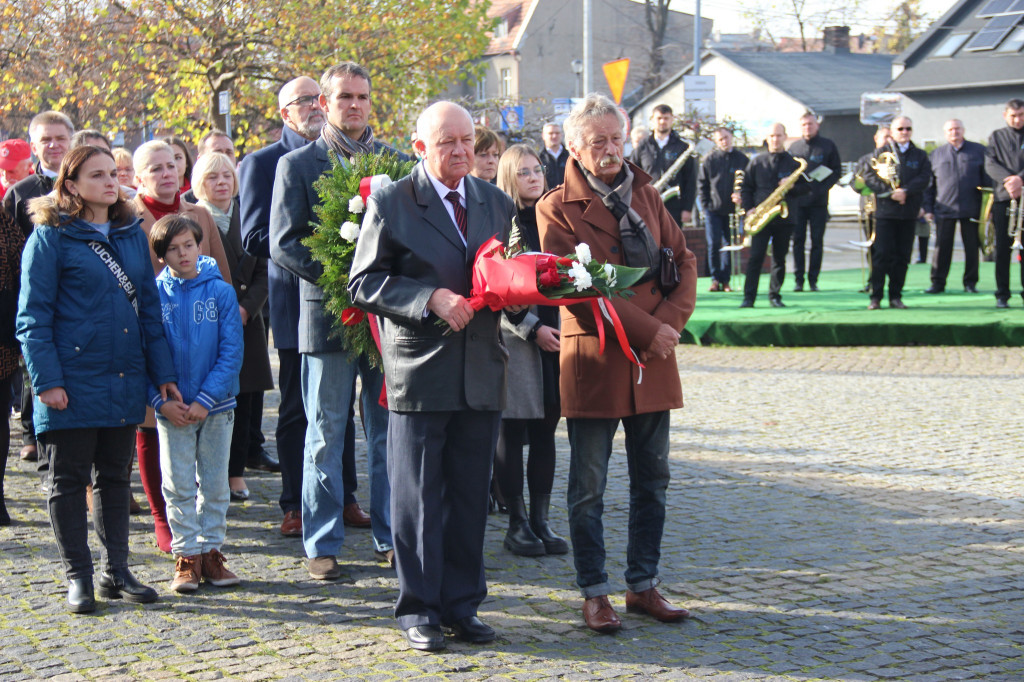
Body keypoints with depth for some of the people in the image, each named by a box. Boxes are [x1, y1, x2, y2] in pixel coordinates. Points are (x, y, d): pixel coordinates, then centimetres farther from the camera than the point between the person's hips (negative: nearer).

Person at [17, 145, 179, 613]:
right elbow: (33, 316, -8)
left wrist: (163, 373, 8)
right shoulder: (51, 237, -5)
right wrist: (46, 379, -16)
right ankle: (78, 578, 12)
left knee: (116, 477, 12)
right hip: (73, 378, -5)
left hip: (124, 380, 5)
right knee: (69, 480, 3)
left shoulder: (132, 234, 11)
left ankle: (116, 572, 21)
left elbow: (149, 307, 14)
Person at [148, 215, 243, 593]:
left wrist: (206, 399, -13)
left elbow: (231, 352, -6)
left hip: (216, 405, 1)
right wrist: (161, 400, -13)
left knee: (215, 483, 8)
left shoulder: (221, 291, -4)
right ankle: (186, 556, 12)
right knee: (178, 484, 4)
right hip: (172, 408, 0)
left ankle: (211, 551, 19)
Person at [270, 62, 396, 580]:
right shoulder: (297, 165, 4)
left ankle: (390, 536, 17)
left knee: (390, 434, 7)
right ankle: (322, 545, 11)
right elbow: (283, 245, -4)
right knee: (325, 436, 4)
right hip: (327, 313, -2)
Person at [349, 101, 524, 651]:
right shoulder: (390, 203, -2)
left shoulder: (497, 203, 13)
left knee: (470, 497, 9)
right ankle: (418, 609, 12)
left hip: (482, 374, 4)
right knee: (417, 499, 2)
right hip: (419, 373, -4)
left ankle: (461, 605, 19)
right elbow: (364, 284, -6)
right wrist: (430, 299, -17)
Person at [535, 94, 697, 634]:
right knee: (588, 487, 2)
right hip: (592, 360, -5)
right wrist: (645, 328, -17)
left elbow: (685, 262, 9)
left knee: (652, 481, 10)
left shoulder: (647, 195, 13)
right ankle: (593, 592, 11)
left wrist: (669, 322, -9)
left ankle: (643, 585, 20)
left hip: (653, 362, 5)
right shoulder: (557, 208, -4)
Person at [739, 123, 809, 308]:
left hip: (784, 217, 1)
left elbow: (804, 188, 8)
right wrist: (748, 209, -4)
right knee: (756, 256, -8)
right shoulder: (757, 162, 7)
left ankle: (775, 296, 14)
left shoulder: (793, 162, 8)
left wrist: (792, 186, -12)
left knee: (779, 258, 6)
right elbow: (746, 188, 9)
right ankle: (749, 297, -7)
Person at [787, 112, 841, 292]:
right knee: (798, 241, 1)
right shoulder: (794, 147, 9)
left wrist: (822, 188, -11)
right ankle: (798, 279, 5)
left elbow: (837, 171, 3)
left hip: (818, 202, -1)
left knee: (817, 241, 1)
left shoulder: (828, 145, 4)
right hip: (797, 201, 1)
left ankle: (813, 279, 7)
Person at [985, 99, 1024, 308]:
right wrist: (1007, 179, -17)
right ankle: (1002, 294, 4)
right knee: (1002, 249, 0)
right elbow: (990, 164, 0)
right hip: (1003, 198, 1)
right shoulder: (996, 137, 12)